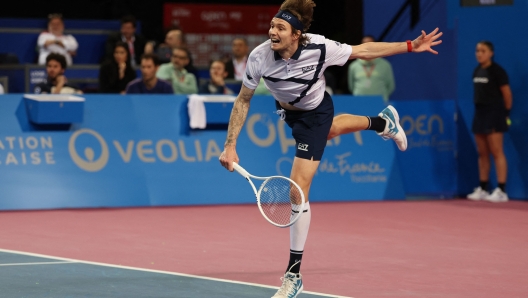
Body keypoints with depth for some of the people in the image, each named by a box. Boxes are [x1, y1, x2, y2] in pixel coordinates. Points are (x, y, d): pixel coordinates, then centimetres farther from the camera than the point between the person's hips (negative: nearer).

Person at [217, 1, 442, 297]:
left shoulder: (320, 49, -37)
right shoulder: (260, 57, -32)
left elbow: (364, 51, -19)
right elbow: (243, 101, -17)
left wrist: (410, 46, -19)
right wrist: (230, 145, -22)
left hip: (315, 113, -4)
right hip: (287, 110, 4)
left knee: (298, 188, -13)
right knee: (329, 130, 37)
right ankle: (382, 122, 71)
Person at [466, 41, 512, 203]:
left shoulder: (497, 71, -9)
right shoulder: (477, 71, 12)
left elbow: (507, 93, -6)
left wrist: (506, 113, -1)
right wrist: (479, 109, 13)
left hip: (494, 113, -8)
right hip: (480, 112, 8)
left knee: (496, 152, -9)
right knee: (482, 153, 9)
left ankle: (501, 191, -10)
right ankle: (482, 189, 14)